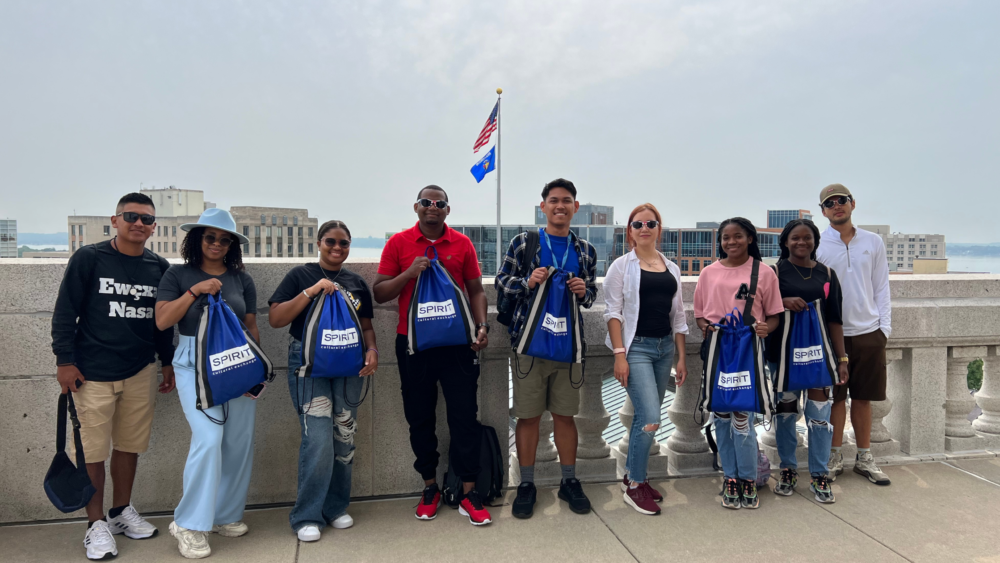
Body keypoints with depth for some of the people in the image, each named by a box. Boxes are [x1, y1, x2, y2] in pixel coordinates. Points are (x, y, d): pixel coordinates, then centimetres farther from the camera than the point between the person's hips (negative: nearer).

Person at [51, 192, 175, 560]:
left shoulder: (159, 267, 7)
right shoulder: (89, 258, -5)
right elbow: (65, 312, -4)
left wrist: (168, 362, 17)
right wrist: (64, 360, -7)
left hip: (141, 372, 4)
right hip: (93, 374, -3)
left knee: (129, 445, 12)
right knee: (92, 450, 2)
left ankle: (122, 512, 29)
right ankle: (97, 525, 16)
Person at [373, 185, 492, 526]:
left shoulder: (462, 244, 4)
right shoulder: (398, 243, 2)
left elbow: (476, 290, 9)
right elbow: (379, 293, 0)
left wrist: (482, 325, -6)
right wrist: (409, 273, -16)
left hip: (456, 343, 0)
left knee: (464, 416, 0)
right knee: (419, 418, 9)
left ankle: (469, 493, 10)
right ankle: (430, 488, 25)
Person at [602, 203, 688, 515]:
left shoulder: (671, 268, 13)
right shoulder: (622, 265, -1)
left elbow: (678, 315, 14)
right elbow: (613, 312, -6)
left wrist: (681, 357, 11)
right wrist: (619, 354, -14)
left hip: (665, 348, 5)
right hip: (636, 347, -5)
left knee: (645, 417, 9)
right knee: (650, 418, -13)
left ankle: (632, 476, 25)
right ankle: (634, 486, 3)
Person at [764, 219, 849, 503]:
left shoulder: (826, 274, 8)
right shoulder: (775, 272, 2)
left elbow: (834, 319, 8)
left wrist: (842, 358, 4)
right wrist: (784, 302, -19)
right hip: (782, 352, -1)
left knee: (819, 415, -1)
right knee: (785, 412, 7)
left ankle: (819, 475, 12)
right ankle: (788, 470, 22)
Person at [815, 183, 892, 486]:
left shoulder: (873, 242, 6)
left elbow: (881, 288, 8)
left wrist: (884, 326, 2)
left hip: (869, 332, 2)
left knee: (863, 398, 10)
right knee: (836, 398, 6)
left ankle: (865, 458, 22)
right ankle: (835, 457, 19)